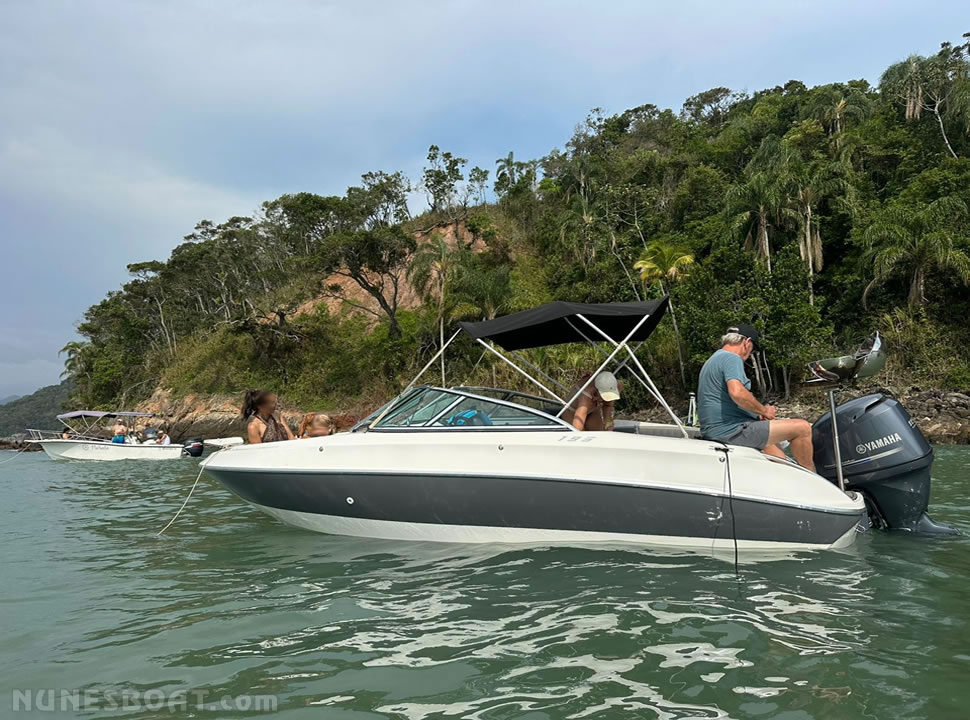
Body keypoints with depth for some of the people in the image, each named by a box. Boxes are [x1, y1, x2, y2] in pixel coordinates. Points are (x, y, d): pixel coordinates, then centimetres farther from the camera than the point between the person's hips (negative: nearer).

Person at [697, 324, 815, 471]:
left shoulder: (712, 360, 21)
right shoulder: (732, 358, -11)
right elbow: (737, 392, -30)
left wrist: (758, 413, 18)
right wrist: (763, 410, -14)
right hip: (731, 430, -11)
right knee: (802, 428, -8)